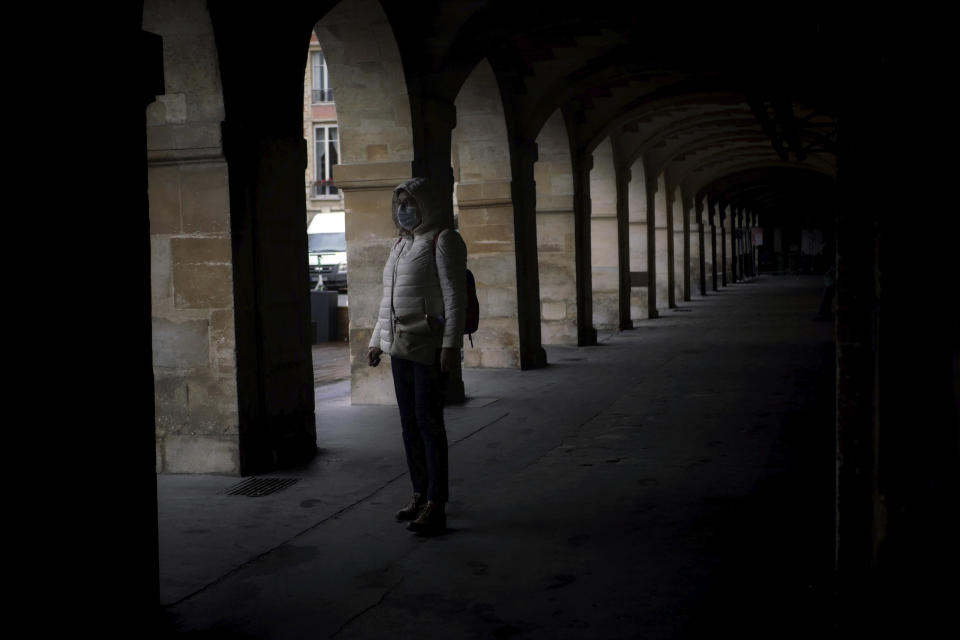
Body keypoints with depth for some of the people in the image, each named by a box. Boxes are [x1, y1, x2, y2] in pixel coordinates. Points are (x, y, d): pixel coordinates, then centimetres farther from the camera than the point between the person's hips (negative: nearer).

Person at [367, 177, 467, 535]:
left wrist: (452, 344, -21)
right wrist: (378, 341, 22)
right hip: (401, 346, 8)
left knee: (428, 420, -10)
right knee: (409, 422, 10)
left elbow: (455, 296, -14)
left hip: (431, 347, -8)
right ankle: (421, 495, 21)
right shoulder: (402, 244, 18)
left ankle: (436, 506, -7)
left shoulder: (443, 240, -7)